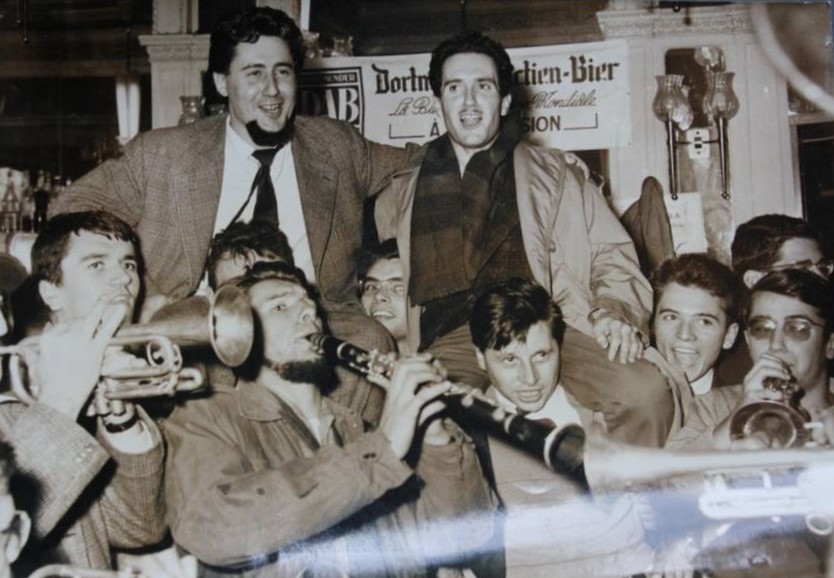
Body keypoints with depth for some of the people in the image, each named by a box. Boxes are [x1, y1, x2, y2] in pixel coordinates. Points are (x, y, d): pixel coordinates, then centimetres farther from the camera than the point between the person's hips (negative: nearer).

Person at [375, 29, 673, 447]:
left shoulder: (555, 174, 21)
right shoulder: (403, 193, 25)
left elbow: (610, 256, 15)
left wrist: (616, 313, -6)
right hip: (449, 340, 0)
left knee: (644, 392, -28)